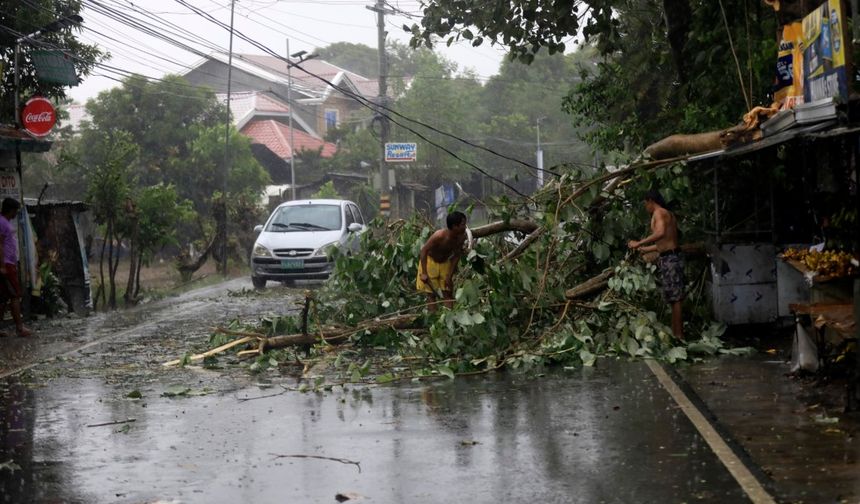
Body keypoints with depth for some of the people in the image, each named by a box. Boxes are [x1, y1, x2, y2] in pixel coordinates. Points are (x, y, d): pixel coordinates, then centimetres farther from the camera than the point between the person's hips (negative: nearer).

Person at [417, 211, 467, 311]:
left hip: (445, 263, 5)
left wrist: (449, 276, -8)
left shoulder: (461, 237, -18)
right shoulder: (439, 236, -34)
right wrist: (424, 273, -29)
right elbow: (424, 250, -28)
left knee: (448, 293, 2)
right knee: (431, 294, -2)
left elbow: (456, 256, -7)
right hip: (430, 261, -5)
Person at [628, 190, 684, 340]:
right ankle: (678, 333, 12)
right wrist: (645, 249, 37)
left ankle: (678, 335, -10)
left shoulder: (658, 212, -8)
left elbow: (660, 233, -28)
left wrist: (639, 243, -24)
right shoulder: (668, 214, 21)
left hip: (668, 259, -9)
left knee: (674, 298, -9)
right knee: (675, 298, 10)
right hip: (673, 256, 9)